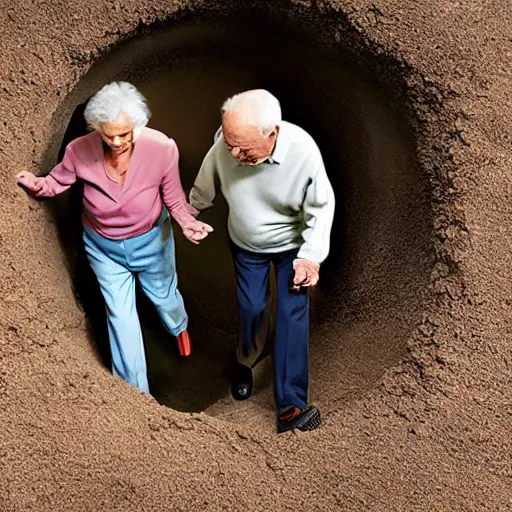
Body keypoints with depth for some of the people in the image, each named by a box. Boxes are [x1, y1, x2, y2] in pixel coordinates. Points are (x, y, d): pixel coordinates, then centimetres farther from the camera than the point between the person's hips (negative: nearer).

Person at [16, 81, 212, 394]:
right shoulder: (80, 151, -29)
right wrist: (37, 186, -32)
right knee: (120, 313, 15)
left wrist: (187, 222, -37)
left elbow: (174, 199, -18)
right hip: (102, 245, 0)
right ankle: (135, 389, 37)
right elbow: (57, 182, -10)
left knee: (163, 296, 28)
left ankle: (179, 327, 68)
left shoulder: (162, 149, -33)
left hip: (150, 241, 0)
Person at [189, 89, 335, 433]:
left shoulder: (303, 152, -37)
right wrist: (191, 212, 12)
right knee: (251, 308, 9)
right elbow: (205, 186, -5)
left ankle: (290, 406, 1)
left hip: (292, 246, -2)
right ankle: (247, 362, 42)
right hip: (246, 244, 2)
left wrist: (311, 255, -22)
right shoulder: (225, 146, -30)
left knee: (292, 315, -6)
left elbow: (321, 207, -18)